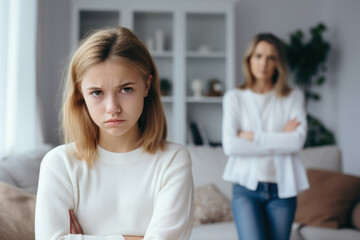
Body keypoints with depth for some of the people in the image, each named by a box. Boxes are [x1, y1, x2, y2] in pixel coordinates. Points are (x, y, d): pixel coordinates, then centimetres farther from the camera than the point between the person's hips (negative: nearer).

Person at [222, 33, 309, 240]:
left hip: (283, 189, 2)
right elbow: (230, 145, -11)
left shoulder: (293, 97, 6)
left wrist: (253, 136, -11)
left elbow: (298, 141, -9)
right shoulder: (235, 97, 2)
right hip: (247, 187, -1)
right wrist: (280, 140, -8)